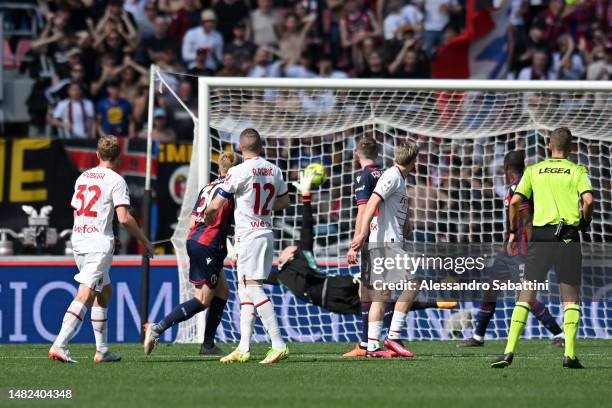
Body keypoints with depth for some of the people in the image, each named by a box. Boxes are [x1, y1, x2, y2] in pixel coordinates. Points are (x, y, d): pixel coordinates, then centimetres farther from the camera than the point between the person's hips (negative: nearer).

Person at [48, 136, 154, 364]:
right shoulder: (115, 180, -7)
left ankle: (102, 350, 19)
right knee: (85, 296, -12)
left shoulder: (83, 177, 15)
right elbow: (124, 218, -15)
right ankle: (59, 346, -23)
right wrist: (144, 242, -2)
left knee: (105, 291, 19)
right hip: (99, 242, -8)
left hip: (78, 239, 8)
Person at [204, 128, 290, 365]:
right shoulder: (274, 170, 8)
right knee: (245, 290, 12)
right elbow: (284, 201, 21)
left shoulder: (239, 172, -12)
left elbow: (216, 205, -9)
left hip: (248, 234, -8)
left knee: (253, 288, -10)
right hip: (267, 233, 8)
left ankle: (278, 345, -19)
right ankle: (243, 349, 9)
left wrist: (207, 217, 13)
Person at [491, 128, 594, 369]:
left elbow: (515, 202, 1)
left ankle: (509, 351, -7)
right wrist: (585, 222, 6)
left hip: (540, 236, 1)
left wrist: (513, 232, 13)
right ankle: (570, 354, -3)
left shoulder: (534, 171, 9)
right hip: (569, 237, -1)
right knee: (571, 298, 6)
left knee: (526, 296, 3)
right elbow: (588, 200, -12)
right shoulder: (577, 171, 3)